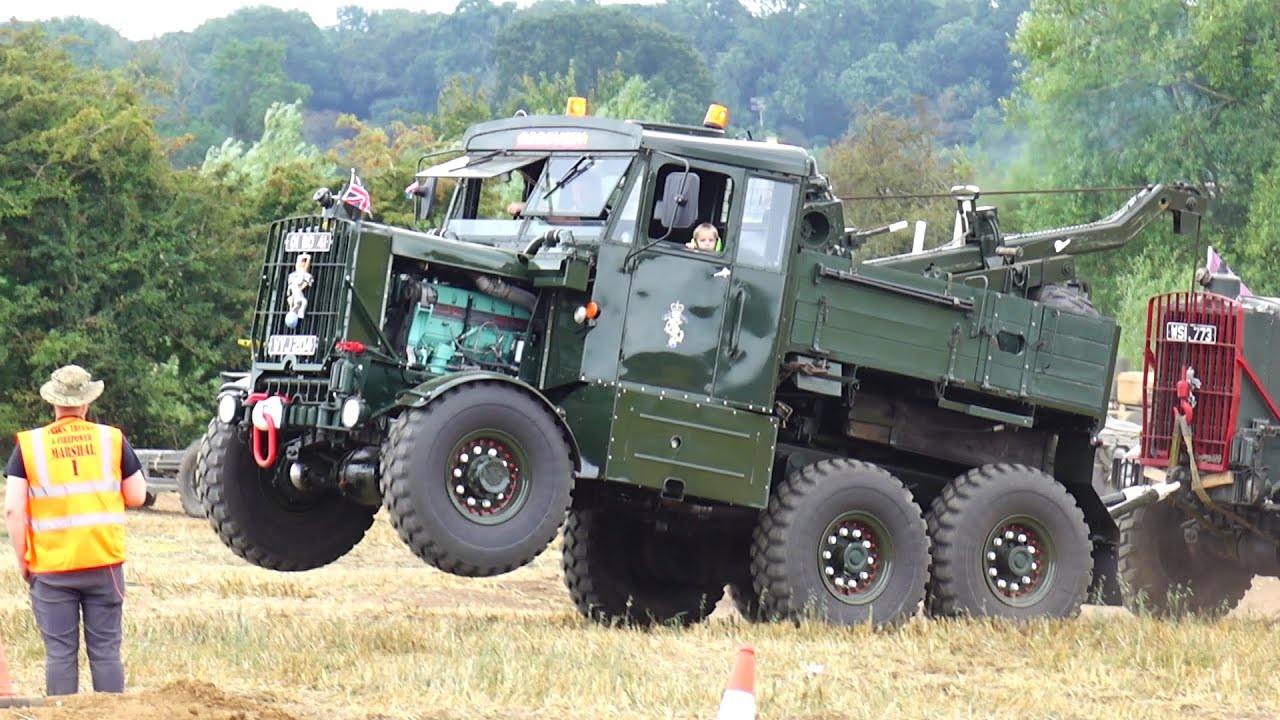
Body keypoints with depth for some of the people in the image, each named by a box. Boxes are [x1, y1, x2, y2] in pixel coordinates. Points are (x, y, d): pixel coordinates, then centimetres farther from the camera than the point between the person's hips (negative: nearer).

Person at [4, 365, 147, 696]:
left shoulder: (29, 445, -3)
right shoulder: (112, 439, 0)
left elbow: (13, 510, -7)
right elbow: (137, 496, 6)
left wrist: (22, 558, 3)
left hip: (51, 567, -1)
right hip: (104, 563, 1)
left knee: (60, 653, 3)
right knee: (106, 650, 6)